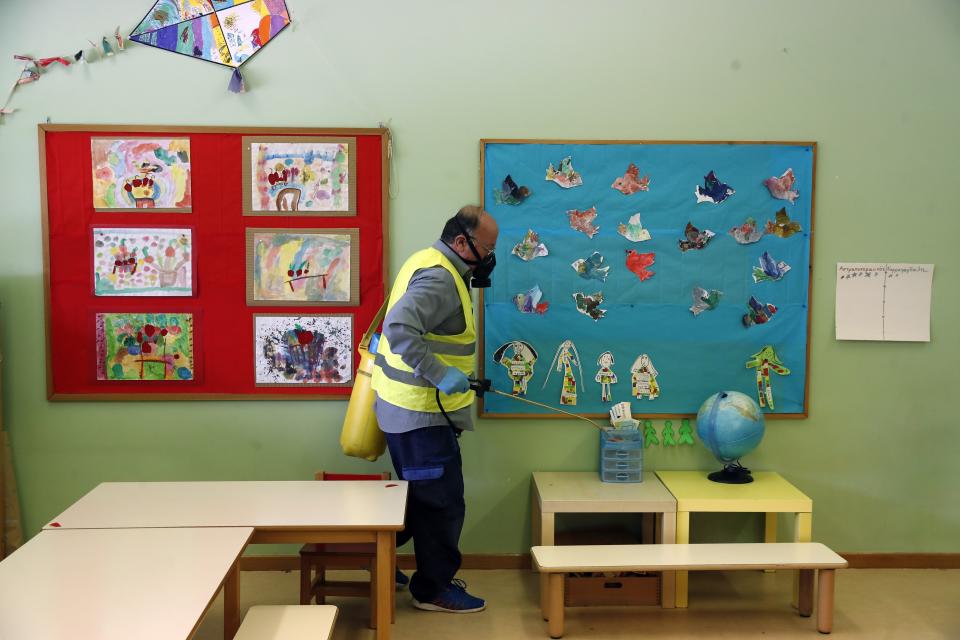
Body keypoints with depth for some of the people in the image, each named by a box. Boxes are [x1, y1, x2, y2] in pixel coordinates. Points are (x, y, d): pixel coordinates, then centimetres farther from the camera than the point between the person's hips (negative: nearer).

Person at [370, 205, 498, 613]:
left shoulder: (430, 263, 10)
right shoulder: (440, 279, -22)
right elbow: (399, 328, -37)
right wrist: (439, 374, -34)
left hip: (410, 407, 10)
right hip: (420, 411, -10)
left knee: (424, 495, 23)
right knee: (443, 502, 3)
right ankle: (435, 589, 17)